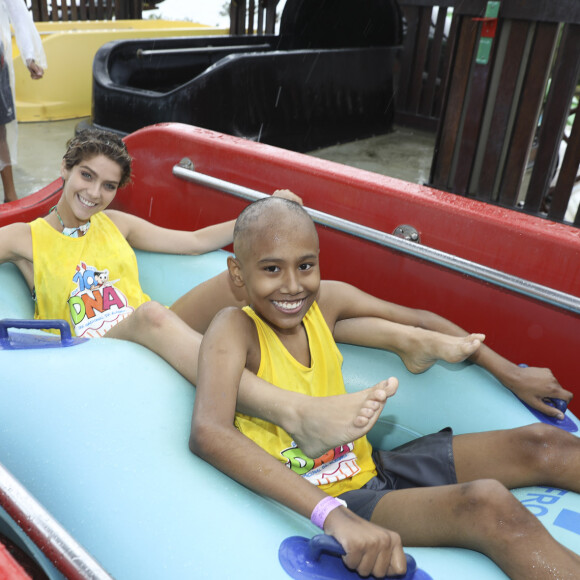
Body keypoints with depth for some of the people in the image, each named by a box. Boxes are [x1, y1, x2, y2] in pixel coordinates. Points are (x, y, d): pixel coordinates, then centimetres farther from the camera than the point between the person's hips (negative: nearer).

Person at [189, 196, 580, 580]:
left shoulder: (324, 301, -1)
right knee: (487, 503, -27)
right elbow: (208, 434, -36)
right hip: (315, 503, -7)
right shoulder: (236, 328, -18)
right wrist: (332, 514, -45)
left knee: (543, 445, -3)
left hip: (369, 467, 7)